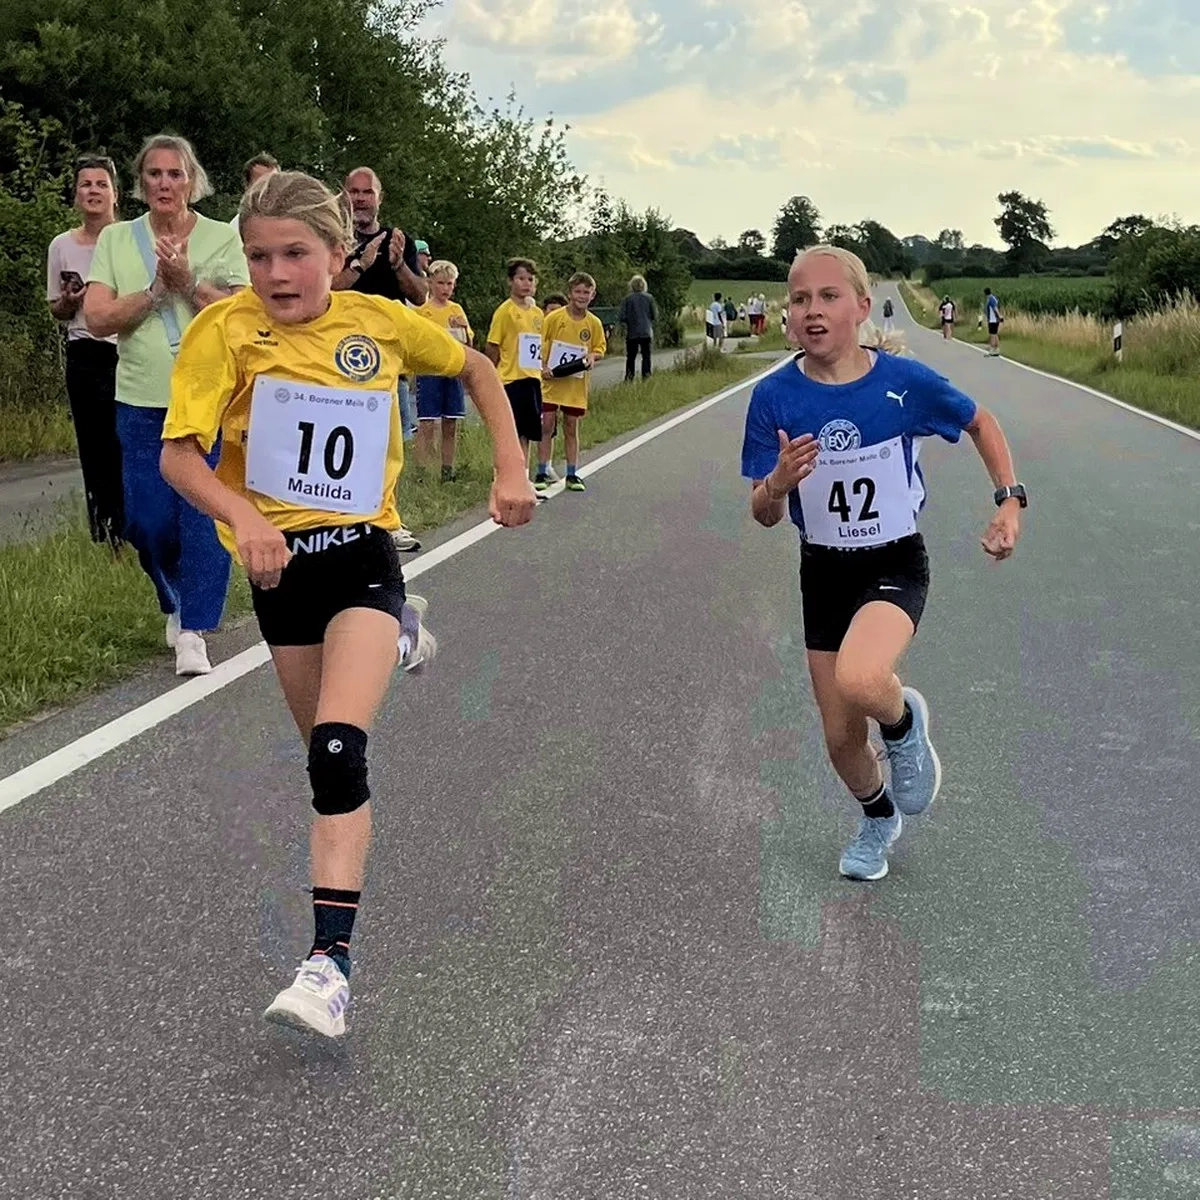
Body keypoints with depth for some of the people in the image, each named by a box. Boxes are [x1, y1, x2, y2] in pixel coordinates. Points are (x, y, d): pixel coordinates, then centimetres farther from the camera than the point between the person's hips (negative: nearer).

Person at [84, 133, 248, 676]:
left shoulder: (224, 238, 4)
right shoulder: (116, 239, 7)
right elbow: (97, 317, -3)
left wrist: (189, 284, -16)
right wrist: (158, 289, -10)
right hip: (142, 401, 2)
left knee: (206, 515, -8)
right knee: (147, 522, 3)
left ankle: (192, 633, 0)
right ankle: (176, 604, 30)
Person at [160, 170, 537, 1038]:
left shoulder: (382, 322, -6)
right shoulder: (228, 331, -11)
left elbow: (476, 369, 12)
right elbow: (178, 455, -16)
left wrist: (512, 469, 2)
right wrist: (246, 519, -34)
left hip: (363, 551, -2)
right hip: (279, 560, 2)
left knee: (339, 747, -19)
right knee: (328, 748, 15)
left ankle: (330, 959, -21)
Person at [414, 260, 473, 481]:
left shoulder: (457, 310, 11)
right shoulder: (423, 311, -1)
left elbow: (468, 345, 12)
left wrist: (463, 329, -6)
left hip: (453, 372, 4)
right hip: (429, 372, -4)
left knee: (451, 426, 7)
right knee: (427, 425, -6)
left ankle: (447, 472, 14)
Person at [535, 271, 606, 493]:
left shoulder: (594, 323, 1)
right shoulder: (554, 318, -6)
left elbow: (600, 348, 12)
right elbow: (540, 344, -2)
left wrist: (593, 356, -9)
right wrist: (543, 367, -15)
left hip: (576, 385, 2)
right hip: (552, 381, -2)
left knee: (571, 428, 8)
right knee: (547, 425, -1)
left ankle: (572, 475, 15)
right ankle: (542, 473, 6)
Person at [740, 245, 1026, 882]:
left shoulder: (903, 381, -16)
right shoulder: (775, 397, -13)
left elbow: (981, 423, 4)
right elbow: (765, 515, -9)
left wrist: (1009, 501, -5)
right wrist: (779, 483, -31)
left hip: (895, 564, -3)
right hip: (823, 571, 3)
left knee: (859, 681, -33)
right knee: (840, 737, 11)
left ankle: (905, 722, 4)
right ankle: (879, 820, 44)